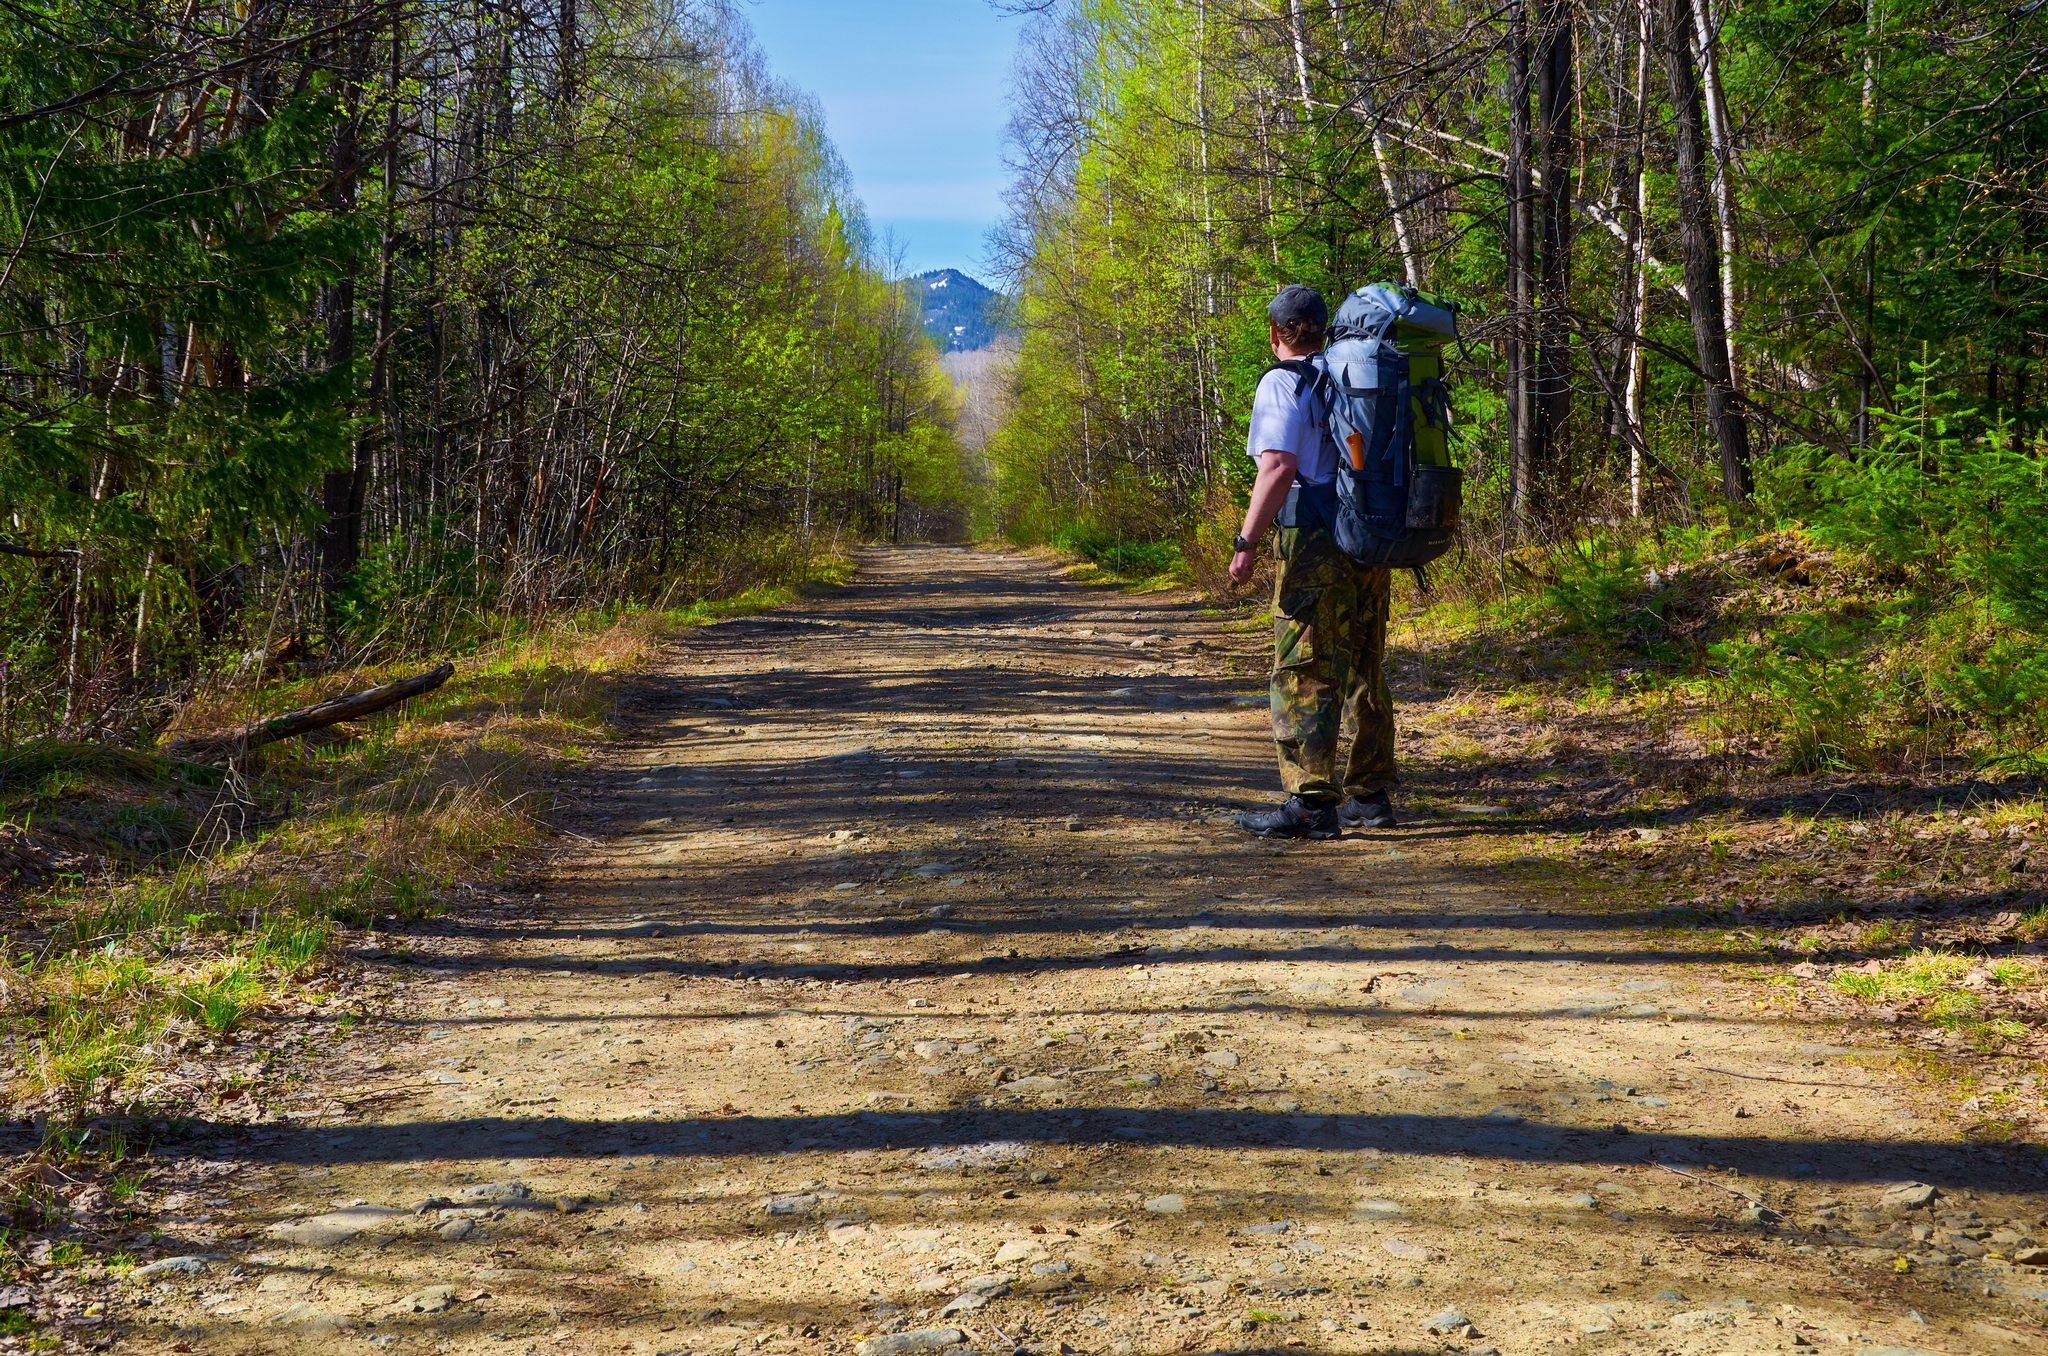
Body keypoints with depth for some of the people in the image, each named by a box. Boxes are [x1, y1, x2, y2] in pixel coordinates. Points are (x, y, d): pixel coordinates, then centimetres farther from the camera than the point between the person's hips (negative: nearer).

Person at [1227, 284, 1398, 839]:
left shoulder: (1283, 383, -6)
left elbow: (1279, 467, -18)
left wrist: (1246, 542, -18)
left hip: (1315, 543, -8)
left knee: (1304, 674, -7)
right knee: (1363, 672, 13)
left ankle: (1311, 803, -11)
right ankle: (1369, 795, 18)